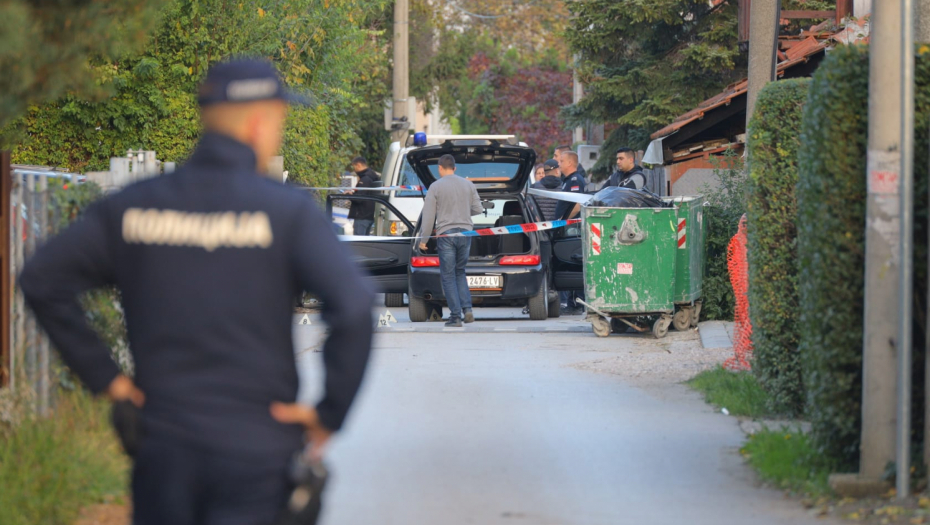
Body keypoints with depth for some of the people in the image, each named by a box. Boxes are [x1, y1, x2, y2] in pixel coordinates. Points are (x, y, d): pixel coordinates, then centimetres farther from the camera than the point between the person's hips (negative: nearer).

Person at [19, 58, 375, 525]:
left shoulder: (132, 206, 3)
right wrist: (330, 412, -9)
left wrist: (103, 376, 7)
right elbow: (353, 306, -20)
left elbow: (41, 281, 3)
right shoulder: (287, 211, -9)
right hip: (257, 450, -3)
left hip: (163, 446, 4)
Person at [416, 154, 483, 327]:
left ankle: (456, 316, -3)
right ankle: (467, 309, 2)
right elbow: (478, 209, 11)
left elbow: (428, 216, -5)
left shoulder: (436, 187, -5)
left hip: (446, 233, -4)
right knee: (460, 272, 17)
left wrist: (423, 239, 1)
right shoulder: (468, 185, 6)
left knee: (449, 276, 2)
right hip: (465, 232, 4)